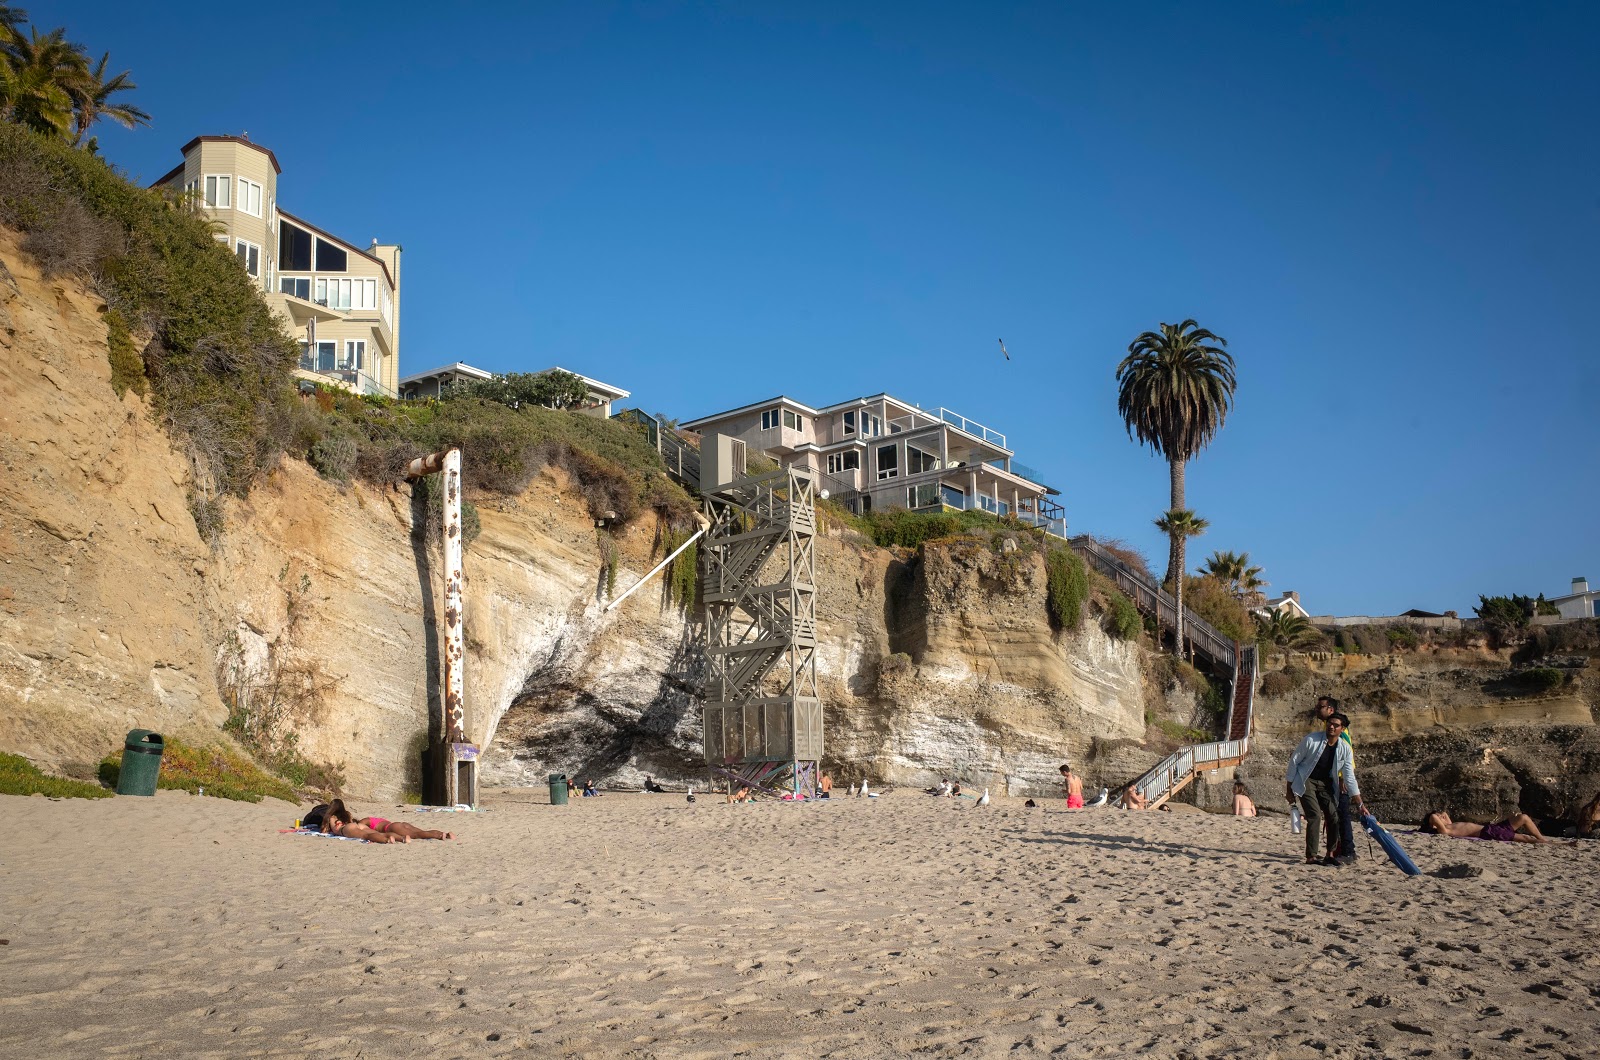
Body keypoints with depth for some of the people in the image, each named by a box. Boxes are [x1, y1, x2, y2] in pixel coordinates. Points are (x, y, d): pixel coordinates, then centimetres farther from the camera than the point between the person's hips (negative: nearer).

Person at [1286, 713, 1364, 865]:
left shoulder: (1345, 749, -3)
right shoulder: (1311, 739, -14)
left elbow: (1349, 778, 1)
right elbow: (1294, 760, -7)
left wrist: (1360, 804, -3)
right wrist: (1289, 788, -6)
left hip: (1326, 784, 5)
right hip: (1306, 781, -5)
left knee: (1334, 817, -4)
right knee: (1315, 815, -18)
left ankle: (1331, 855, 13)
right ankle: (1311, 857, -16)